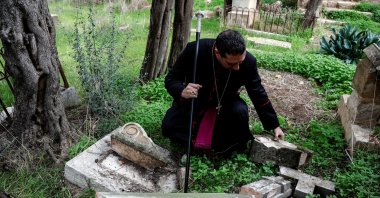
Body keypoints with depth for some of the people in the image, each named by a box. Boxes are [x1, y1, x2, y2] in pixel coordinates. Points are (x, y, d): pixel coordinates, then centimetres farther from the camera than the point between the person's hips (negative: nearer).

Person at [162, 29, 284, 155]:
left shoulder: (248, 61, -25)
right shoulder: (194, 50, -31)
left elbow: (258, 94, -10)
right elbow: (171, 79, -19)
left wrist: (274, 126, -4)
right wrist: (182, 91, -43)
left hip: (224, 103, 1)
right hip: (195, 100, 0)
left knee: (240, 111, -31)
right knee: (168, 126, -20)